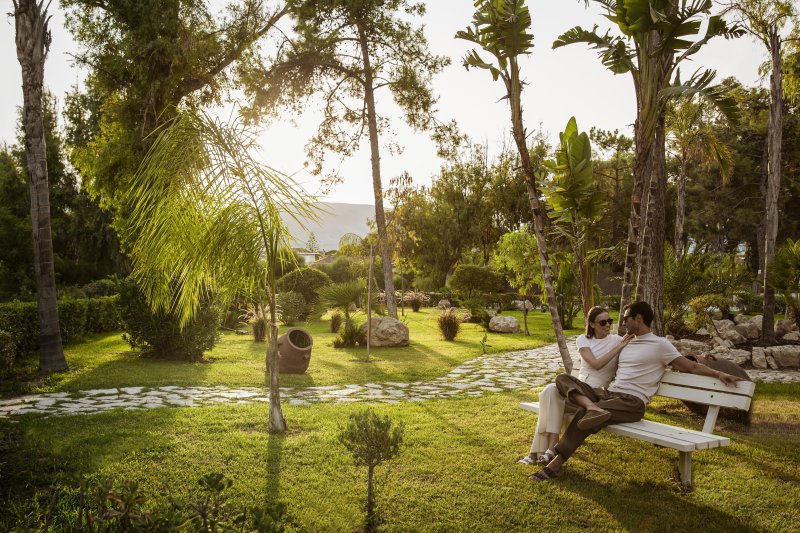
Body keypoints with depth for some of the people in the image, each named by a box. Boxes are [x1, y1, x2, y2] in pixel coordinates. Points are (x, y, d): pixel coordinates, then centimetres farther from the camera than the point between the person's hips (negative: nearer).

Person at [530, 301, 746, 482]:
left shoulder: (660, 344, 3)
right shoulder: (626, 344, 25)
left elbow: (690, 366, 2)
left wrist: (718, 373, -9)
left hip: (631, 402, -7)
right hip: (608, 393, 8)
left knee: (584, 413, -33)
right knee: (563, 379, -13)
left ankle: (556, 462, -25)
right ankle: (593, 408, -40)